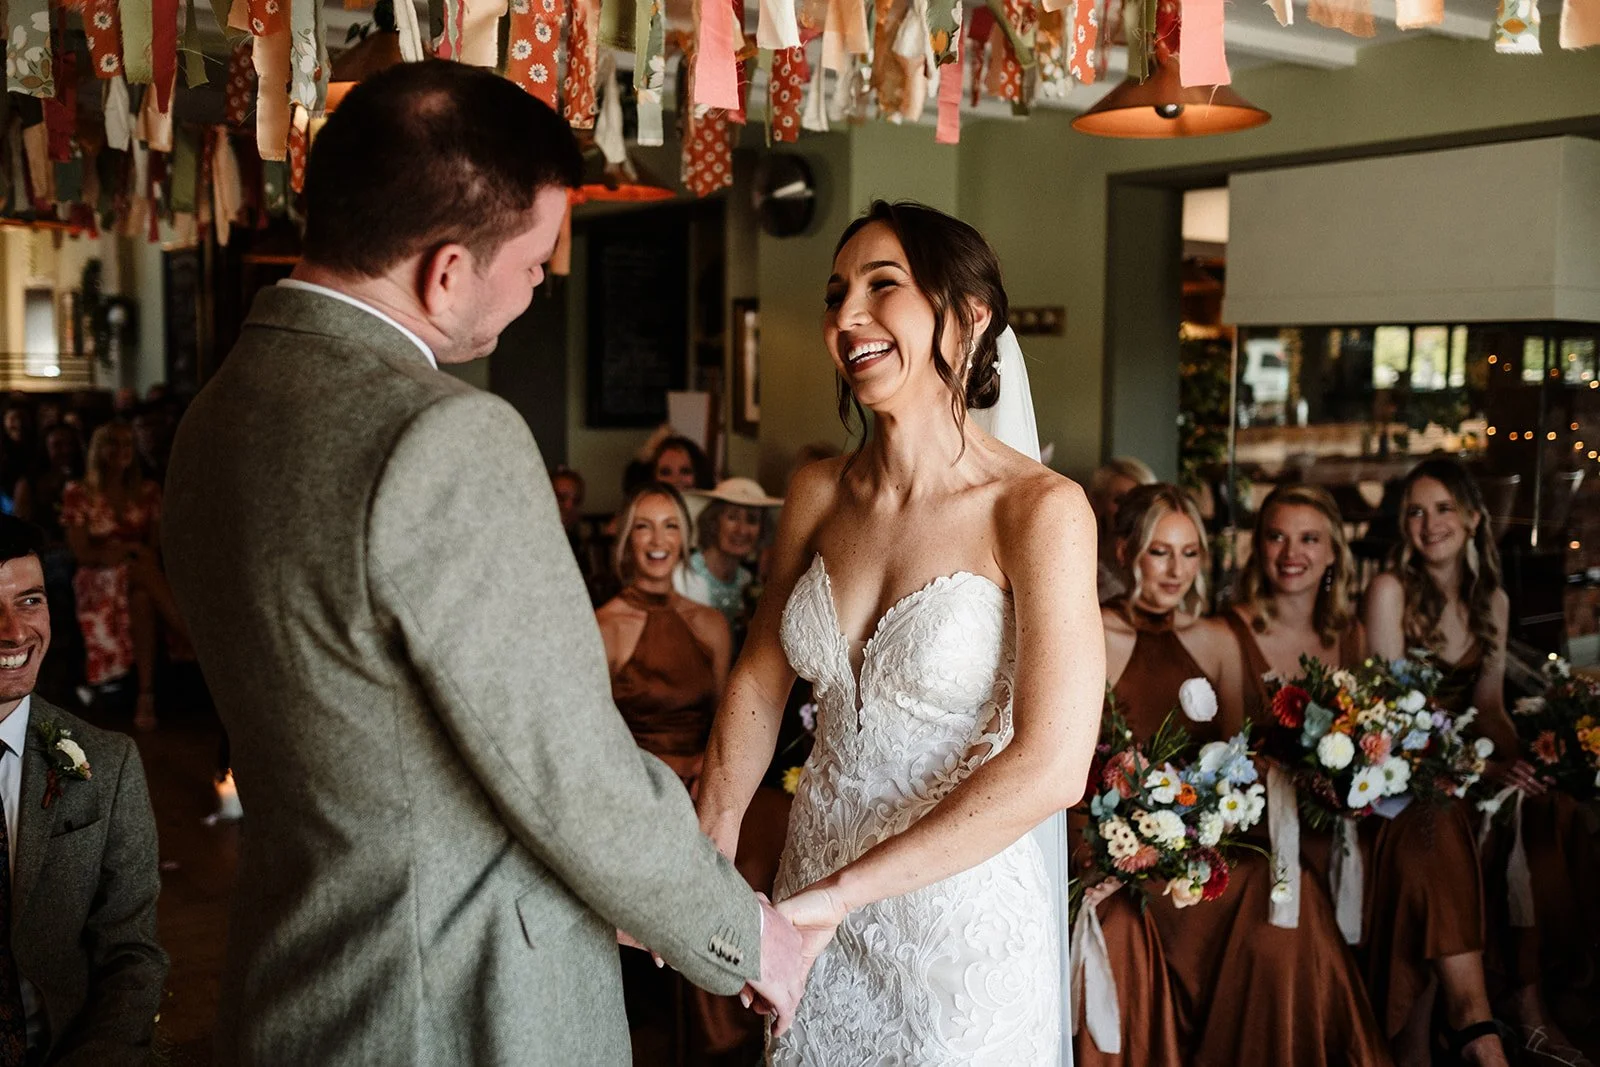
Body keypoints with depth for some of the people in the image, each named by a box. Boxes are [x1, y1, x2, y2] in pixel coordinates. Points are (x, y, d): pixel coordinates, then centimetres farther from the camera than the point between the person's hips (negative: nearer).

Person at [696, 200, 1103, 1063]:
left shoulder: (1039, 508, -18)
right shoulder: (818, 494, -2)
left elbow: (1051, 768, -23)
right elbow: (759, 679, 5)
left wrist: (841, 892, -23)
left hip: (960, 918, -4)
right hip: (814, 905, 5)